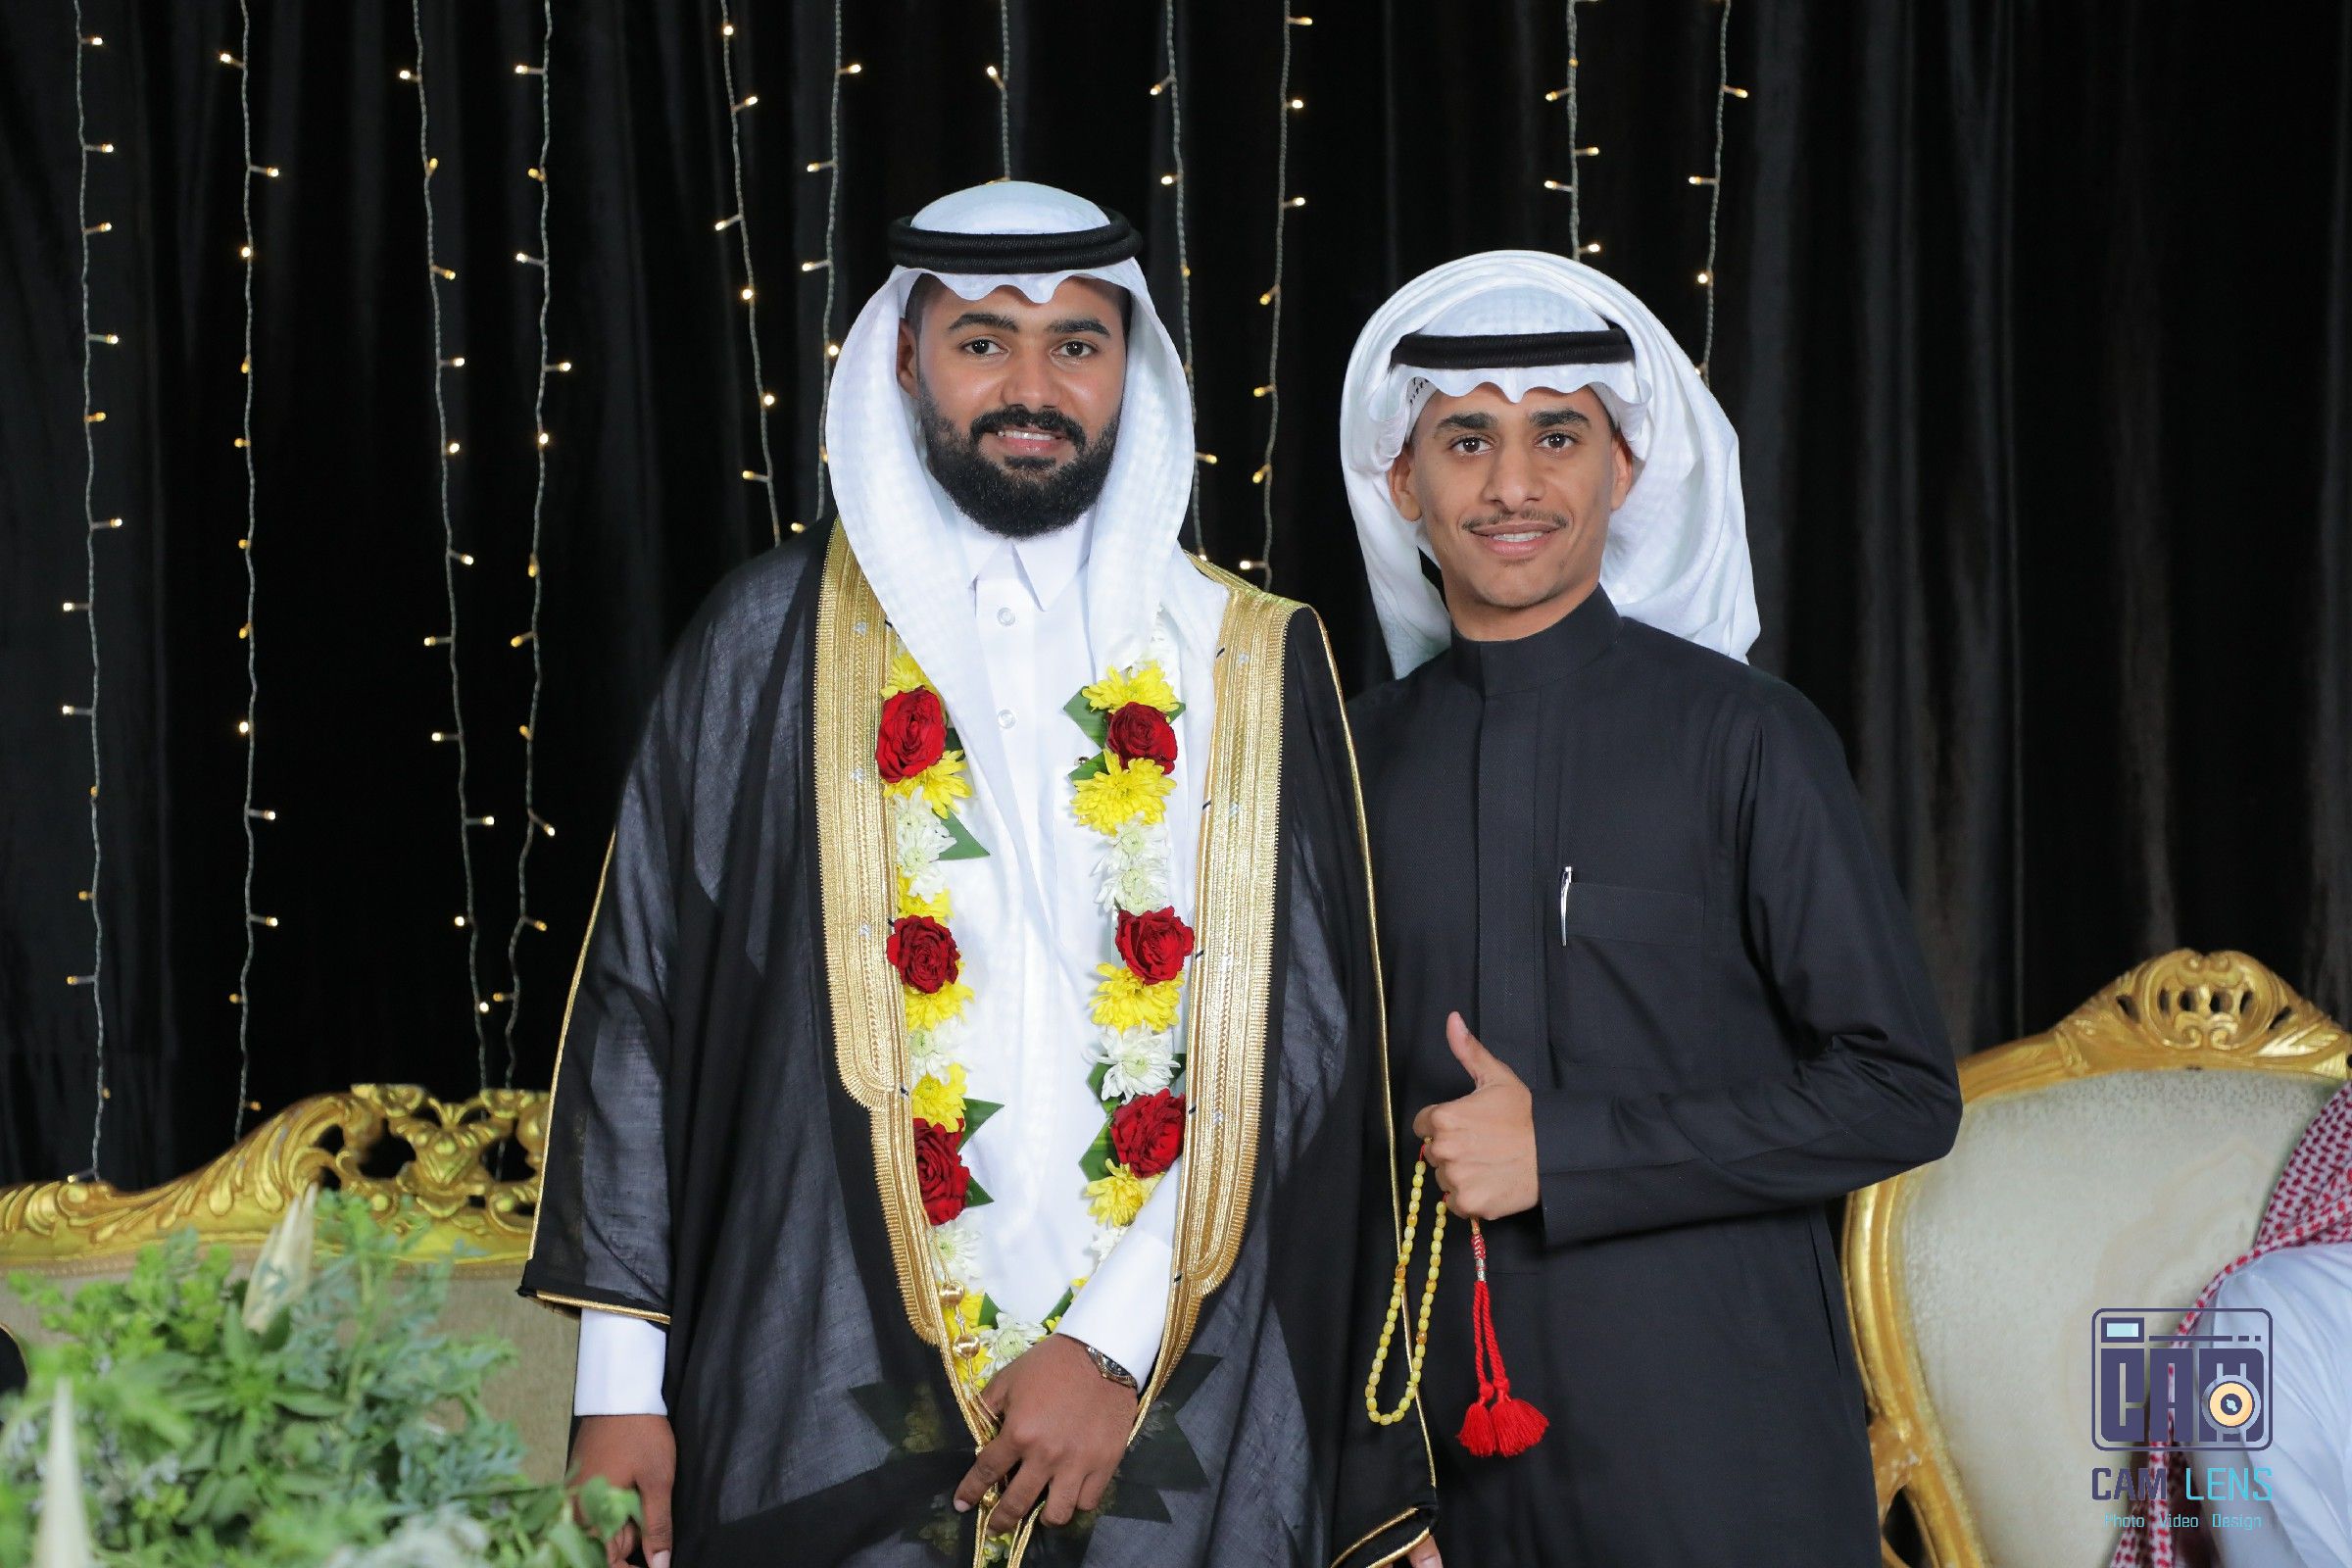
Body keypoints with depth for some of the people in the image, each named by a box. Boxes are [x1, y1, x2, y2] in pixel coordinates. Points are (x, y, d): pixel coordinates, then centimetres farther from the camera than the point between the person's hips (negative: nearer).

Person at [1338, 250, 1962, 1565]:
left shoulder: (1746, 736, -5)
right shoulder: (1362, 756, 7)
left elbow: (1900, 1093, -7)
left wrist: (1559, 1154, -13)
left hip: (1717, 1438, -3)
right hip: (1445, 1424, 3)